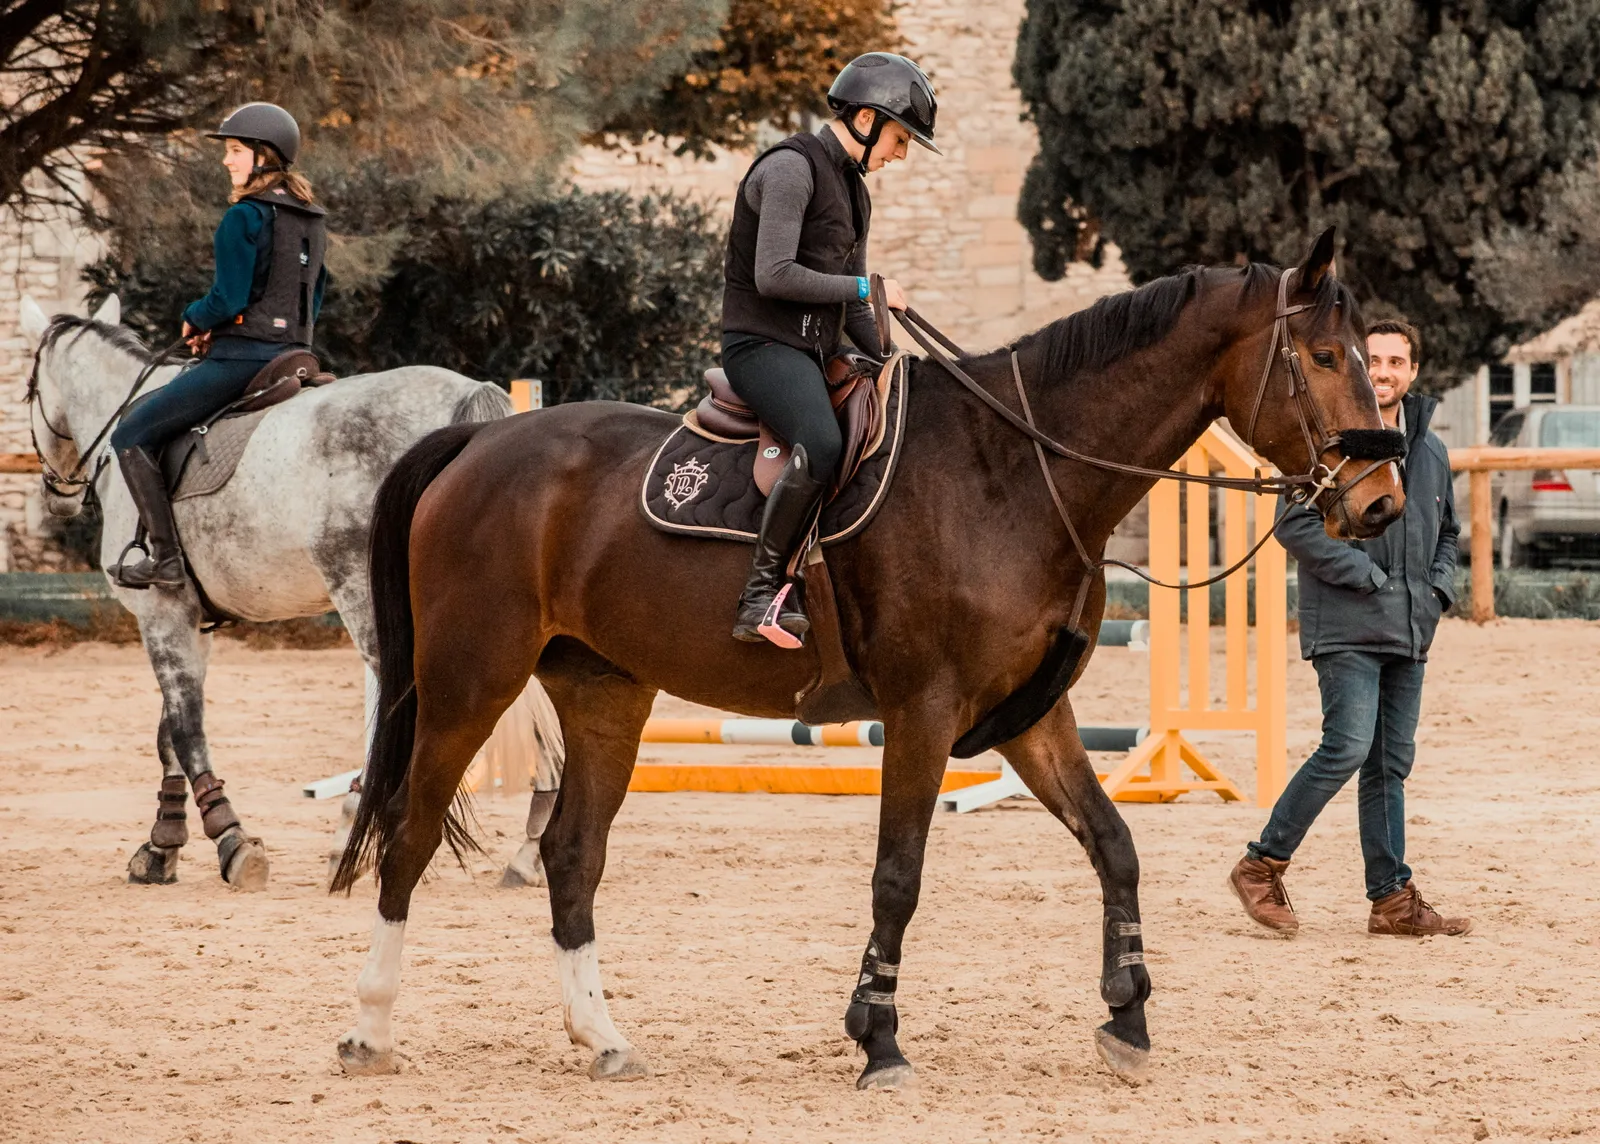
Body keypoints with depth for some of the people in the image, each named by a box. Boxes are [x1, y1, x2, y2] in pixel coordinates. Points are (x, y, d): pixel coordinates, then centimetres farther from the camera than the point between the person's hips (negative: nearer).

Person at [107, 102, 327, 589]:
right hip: (294, 357, 10)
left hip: (241, 360, -9)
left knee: (132, 436, -5)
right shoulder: (313, 222, 14)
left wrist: (195, 320, 2)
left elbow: (228, 298, -19)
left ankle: (166, 556, -12)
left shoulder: (244, 218, -13)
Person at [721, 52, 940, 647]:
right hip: (763, 344, -10)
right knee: (821, 446, -35)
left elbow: (852, 313, 24)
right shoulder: (790, 168, -10)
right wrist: (871, 288, -12)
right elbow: (774, 276, -20)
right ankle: (763, 595, -31)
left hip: (816, 352, 10)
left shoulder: (853, 191, 20)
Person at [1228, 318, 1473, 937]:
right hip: (1346, 628, -7)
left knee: (1391, 764, 8)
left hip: (1408, 631, 7)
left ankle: (1393, 899, 11)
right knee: (1348, 747, -17)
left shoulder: (1430, 450, 15)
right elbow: (1296, 525, -14)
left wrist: (1440, 588, 9)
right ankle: (1262, 866, -5)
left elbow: (1445, 532, 28)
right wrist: (1367, 575, -16)